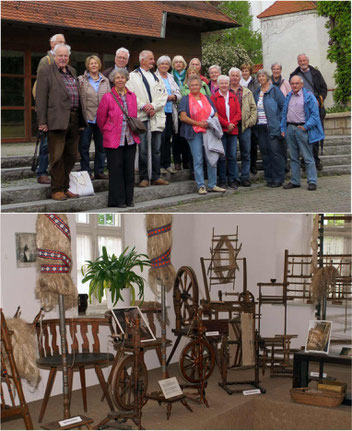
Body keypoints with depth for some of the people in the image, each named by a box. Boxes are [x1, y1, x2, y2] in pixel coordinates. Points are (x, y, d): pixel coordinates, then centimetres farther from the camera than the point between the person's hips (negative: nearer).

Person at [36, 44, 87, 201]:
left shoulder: (72, 71, 19)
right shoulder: (45, 72, -1)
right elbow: (40, 98, -6)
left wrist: (82, 116, 17)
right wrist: (42, 121, -12)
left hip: (74, 119, 7)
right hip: (57, 120, -7)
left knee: (71, 156, 10)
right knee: (57, 156, -4)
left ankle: (65, 187, 19)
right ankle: (57, 189, 3)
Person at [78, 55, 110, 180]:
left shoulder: (105, 81, 12)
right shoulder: (81, 80, 0)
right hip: (87, 117, -4)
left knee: (101, 146, 8)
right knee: (84, 146, 0)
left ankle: (99, 171, 17)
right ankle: (86, 171, 8)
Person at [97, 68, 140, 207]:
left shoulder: (132, 96, 10)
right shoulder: (108, 97, -4)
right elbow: (100, 118, 3)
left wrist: (134, 129, 13)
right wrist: (107, 133, 10)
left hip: (130, 139, 4)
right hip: (114, 140, -4)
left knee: (129, 169, 6)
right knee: (116, 169, -2)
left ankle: (129, 198, 16)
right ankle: (118, 200, 6)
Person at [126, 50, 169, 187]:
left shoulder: (157, 77, 18)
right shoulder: (133, 76, 4)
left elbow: (163, 95, 8)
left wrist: (153, 106, -8)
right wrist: (143, 106, -14)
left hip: (156, 117, 4)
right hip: (141, 117, -4)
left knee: (156, 149, 6)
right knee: (143, 149, -4)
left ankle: (156, 177, 11)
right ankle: (144, 178, 3)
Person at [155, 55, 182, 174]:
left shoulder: (171, 78, 19)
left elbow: (179, 95, 16)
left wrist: (172, 97, -4)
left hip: (170, 112, 6)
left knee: (168, 138, 8)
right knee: (161, 137, -10)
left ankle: (167, 164, 14)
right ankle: (160, 165, -4)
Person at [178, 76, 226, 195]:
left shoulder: (207, 99, 16)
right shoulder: (185, 100, 3)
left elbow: (215, 114, 17)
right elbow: (183, 117, -8)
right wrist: (199, 123, -14)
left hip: (209, 132, 4)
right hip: (194, 133, -4)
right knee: (198, 159, -4)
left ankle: (212, 185, 10)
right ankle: (201, 186, 1)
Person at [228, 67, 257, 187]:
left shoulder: (247, 92, 14)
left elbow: (253, 108, 12)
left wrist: (251, 121, -2)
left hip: (245, 126, 2)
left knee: (246, 153, 4)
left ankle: (245, 177, 11)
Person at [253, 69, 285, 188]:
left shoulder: (274, 90, -3)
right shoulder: (257, 93, 15)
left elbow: (284, 107, -4)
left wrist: (281, 123, -9)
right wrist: (256, 122, 9)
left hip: (273, 127, -6)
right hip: (261, 127, 6)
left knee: (275, 152, -7)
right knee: (265, 152, 6)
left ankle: (278, 179, -2)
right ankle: (269, 178, 14)